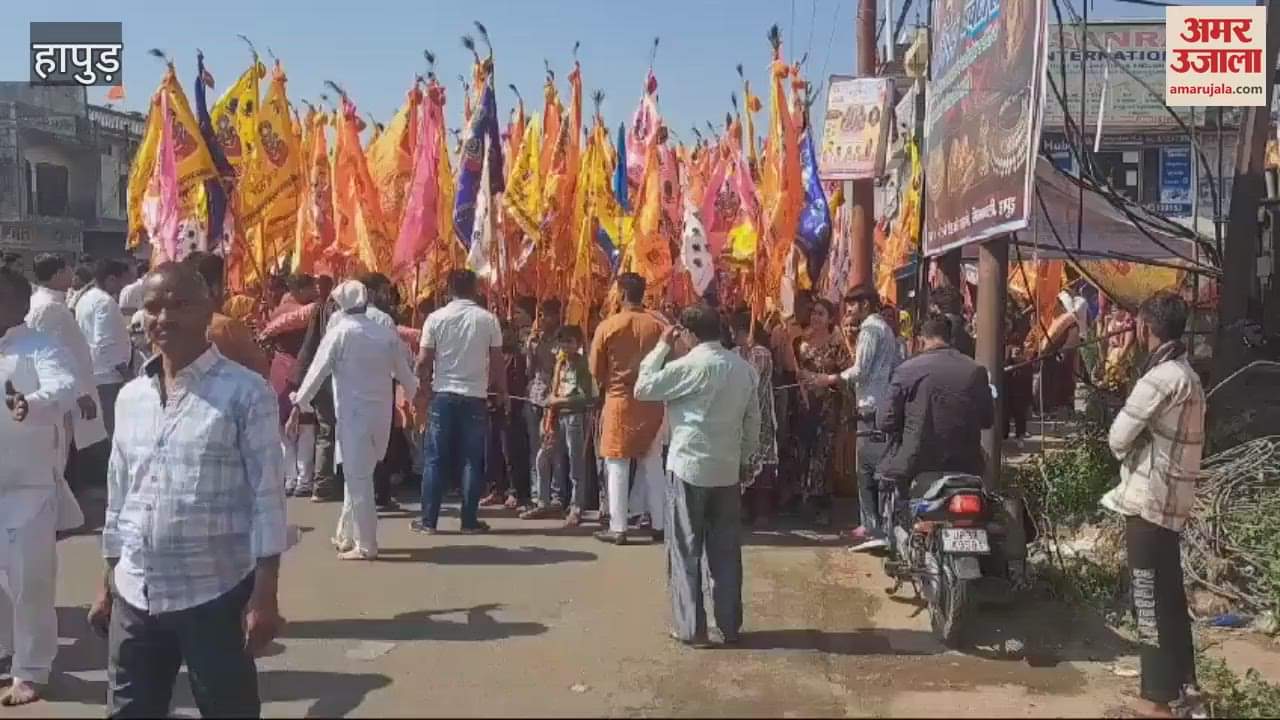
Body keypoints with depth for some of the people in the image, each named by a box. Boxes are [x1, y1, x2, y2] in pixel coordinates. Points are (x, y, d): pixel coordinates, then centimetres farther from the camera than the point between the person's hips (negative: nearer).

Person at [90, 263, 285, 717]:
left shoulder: (246, 392, -9)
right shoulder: (130, 396, 8)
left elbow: (267, 497, -11)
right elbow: (118, 496, 15)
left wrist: (264, 595, -14)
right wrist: (106, 585, 15)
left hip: (215, 595, -5)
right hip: (134, 596, 5)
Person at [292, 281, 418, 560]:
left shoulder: (339, 332, -7)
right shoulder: (387, 333, 5)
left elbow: (317, 372, -10)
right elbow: (404, 372, 12)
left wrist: (297, 409, -8)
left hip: (354, 412, -5)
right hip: (381, 412, 5)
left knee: (357, 477, 0)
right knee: (358, 474, 17)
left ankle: (365, 545, 3)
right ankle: (347, 536, 26)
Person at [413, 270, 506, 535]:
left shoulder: (436, 318, -2)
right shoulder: (488, 319, -1)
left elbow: (423, 361, -4)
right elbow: (497, 362, 0)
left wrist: (425, 390, 11)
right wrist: (502, 393, 13)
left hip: (443, 395, 0)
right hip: (475, 397, 0)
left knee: (436, 460, 6)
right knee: (472, 460, 6)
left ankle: (428, 520, 8)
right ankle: (470, 520, 9)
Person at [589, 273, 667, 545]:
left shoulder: (607, 327, -9)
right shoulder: (658, 326, -5)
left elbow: (595, 371, 0)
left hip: (619, 402, -2)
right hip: (651, 401, 2)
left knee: (617, 466, 5)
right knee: (652, 465, 12)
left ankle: (618, 528, 6)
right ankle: (659, 525, 17)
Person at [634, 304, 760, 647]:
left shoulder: (689, 365, -13)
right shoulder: (744, 368, 5)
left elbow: (643, 388, -9)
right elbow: (753, 420, 10)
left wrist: (662, 346, -2)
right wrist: (745, 458, 20)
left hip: (690, 467, -5)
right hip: (728, 470, 5)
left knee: (686, 551, 4)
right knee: (726, 551, 10)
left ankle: (690, 628, 6)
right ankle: (729, 625, 16)